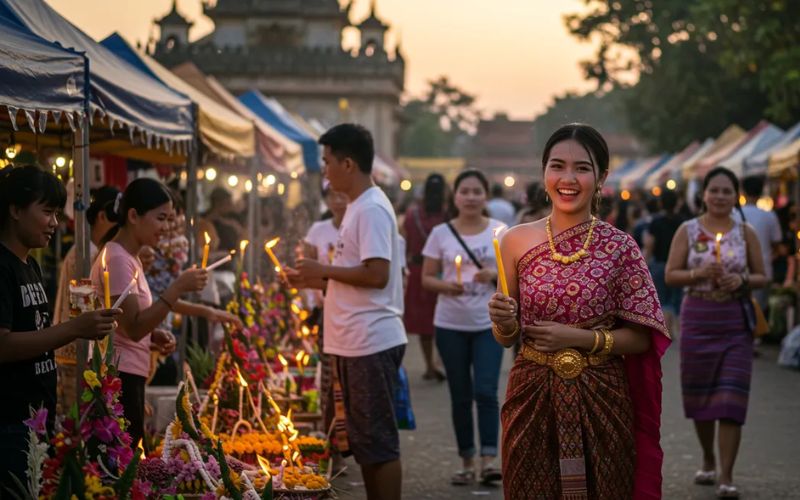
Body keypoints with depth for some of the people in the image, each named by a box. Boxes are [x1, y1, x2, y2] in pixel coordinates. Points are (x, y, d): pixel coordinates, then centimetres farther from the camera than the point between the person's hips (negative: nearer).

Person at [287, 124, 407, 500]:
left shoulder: (372, 209, -14)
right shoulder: (358, 207, 17)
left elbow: (377, 274, -22)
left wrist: (324, 269, -12)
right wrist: (314, 281, 13)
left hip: (371, 342, -10)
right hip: (354, 343, 10)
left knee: (377, 440, -5)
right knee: (363, 440, 15)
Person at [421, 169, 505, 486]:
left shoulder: (500, 231, 1)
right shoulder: (441, 234, 0)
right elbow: (426, 278, 2)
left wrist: (496, 275, -16)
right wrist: (446, 286, -19)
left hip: (489, 323, -1)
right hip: (451, 325, 1)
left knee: (486, 391, -11)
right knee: (461, 396, 7)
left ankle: (489, 459, -9)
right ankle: (467, 461, 15)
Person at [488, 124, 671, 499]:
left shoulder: (620, 247, -5)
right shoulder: (517, 241, 1)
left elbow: (641, 338, -3)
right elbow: (506, 339, 9)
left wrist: (578, 338, -15)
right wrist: (505, 323, -13)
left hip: (601, 401, -1)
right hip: (532, 400, 1)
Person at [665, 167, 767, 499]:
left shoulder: (746, 232, 3)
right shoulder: (687, 231, 2)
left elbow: (762, 277, 7)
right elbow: (670, 275, 0)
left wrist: (742, 280, -13)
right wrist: (699, 274, -17)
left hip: (736, 322, -1)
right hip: (697, 319, 1)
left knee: (731, 399, -8)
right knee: (699, 395, 10)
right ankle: (708, 460, 32)